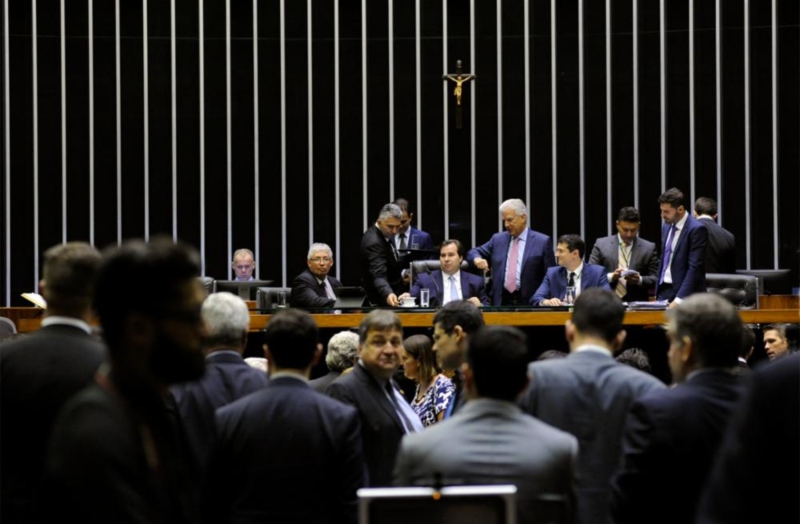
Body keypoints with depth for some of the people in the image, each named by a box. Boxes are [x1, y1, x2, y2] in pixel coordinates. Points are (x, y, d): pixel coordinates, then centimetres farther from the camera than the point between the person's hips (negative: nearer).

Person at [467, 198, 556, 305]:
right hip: (502, 302, 3)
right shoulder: (498, 239, 13)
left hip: (530, 304, -3)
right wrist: (477, 259, -5)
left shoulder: (542, 241, 1)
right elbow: (474, 252, 19)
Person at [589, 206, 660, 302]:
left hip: (636, 304, 0)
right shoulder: (601, 244, 8)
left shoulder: (649, 248, 8)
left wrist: (640, 280, -12)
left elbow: (655, 279, 7)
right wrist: (610, 277, -12)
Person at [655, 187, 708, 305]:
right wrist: (657, 293, 12)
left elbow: (695, 268, -18)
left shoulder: (696, 229, -12)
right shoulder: (667, 227, 13)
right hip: (664, 291, 7)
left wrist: (679, 299, -24)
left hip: (685, 296, -7)